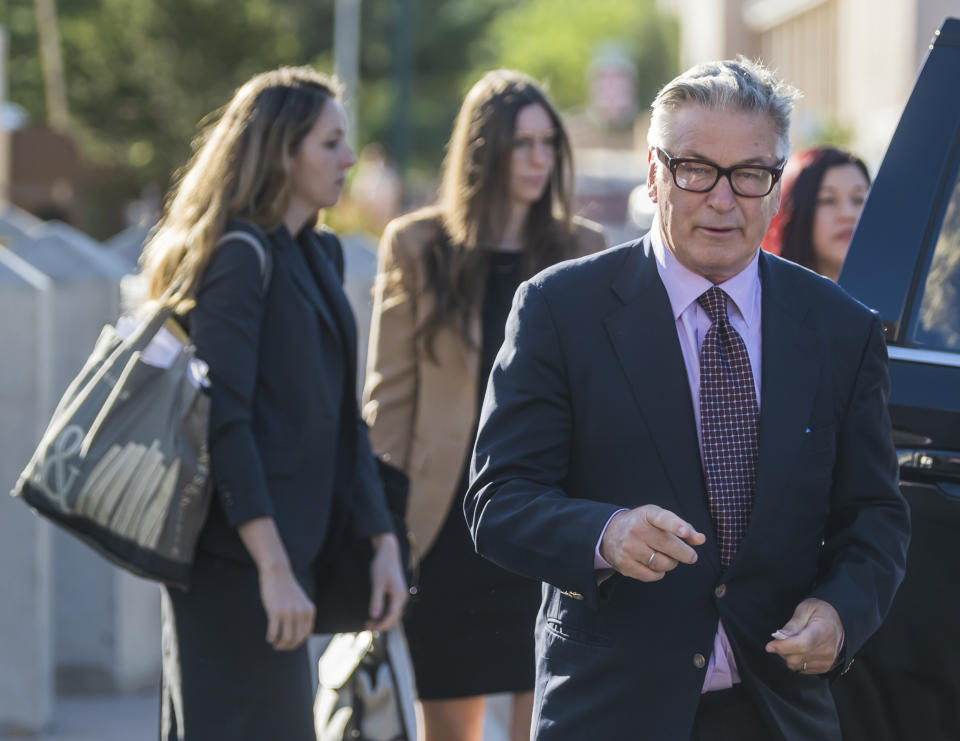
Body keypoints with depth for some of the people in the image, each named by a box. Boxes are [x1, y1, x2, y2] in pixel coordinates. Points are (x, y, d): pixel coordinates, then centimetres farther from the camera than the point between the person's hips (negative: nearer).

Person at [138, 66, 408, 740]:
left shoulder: (320, 256, 16)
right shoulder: (239, 256, -12)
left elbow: (339, 419, 18)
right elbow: (225, 420, -19)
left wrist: (382, 541, 12)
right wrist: (274, 571, -23)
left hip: (290, 551, 9)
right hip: (237, 560, -9)